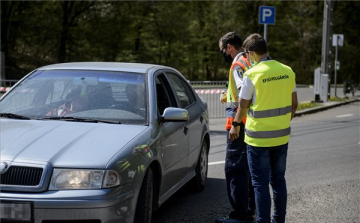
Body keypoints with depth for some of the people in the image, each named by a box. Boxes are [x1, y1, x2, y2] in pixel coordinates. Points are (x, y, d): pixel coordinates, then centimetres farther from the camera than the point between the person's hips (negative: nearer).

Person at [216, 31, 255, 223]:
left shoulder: (238, 64, -13)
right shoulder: (249, 62, 16)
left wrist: (236, 123, -23)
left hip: (240, 125, -10)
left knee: (235, 169, -5)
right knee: (247, 168, 16)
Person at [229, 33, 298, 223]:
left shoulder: (252, 74, -15)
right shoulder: (287, 71, 1)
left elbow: (243, 106, -6)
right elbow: (294, 103, 7)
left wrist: (235, 127, 10)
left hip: (259, 138, -5)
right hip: (282, 136, 5)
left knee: (261, 183, 3)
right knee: (278, 180, 17)